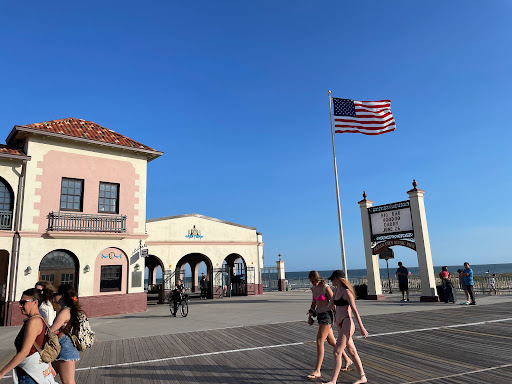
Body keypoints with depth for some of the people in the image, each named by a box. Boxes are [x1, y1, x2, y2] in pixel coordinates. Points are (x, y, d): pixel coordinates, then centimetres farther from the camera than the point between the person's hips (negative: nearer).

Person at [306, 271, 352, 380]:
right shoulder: (313, 288, 7)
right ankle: (347, 360, 34)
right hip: (320, 316, 8)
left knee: (319, 342, -9)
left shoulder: (326, 288, -16)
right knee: (331, 341, 17)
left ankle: (317, 371, -3)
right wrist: (310, 315, 13)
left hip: (327, 315, -8)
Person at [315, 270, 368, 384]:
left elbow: (354, 310, -15)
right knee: (352, 352, 15)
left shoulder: (346, 292, -13)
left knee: (337, 352, -7)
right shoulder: (337, 291, 13)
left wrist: (361, 327, -16)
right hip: (340, 325, 9)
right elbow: (328, 307, 20)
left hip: (347, 325, -9)